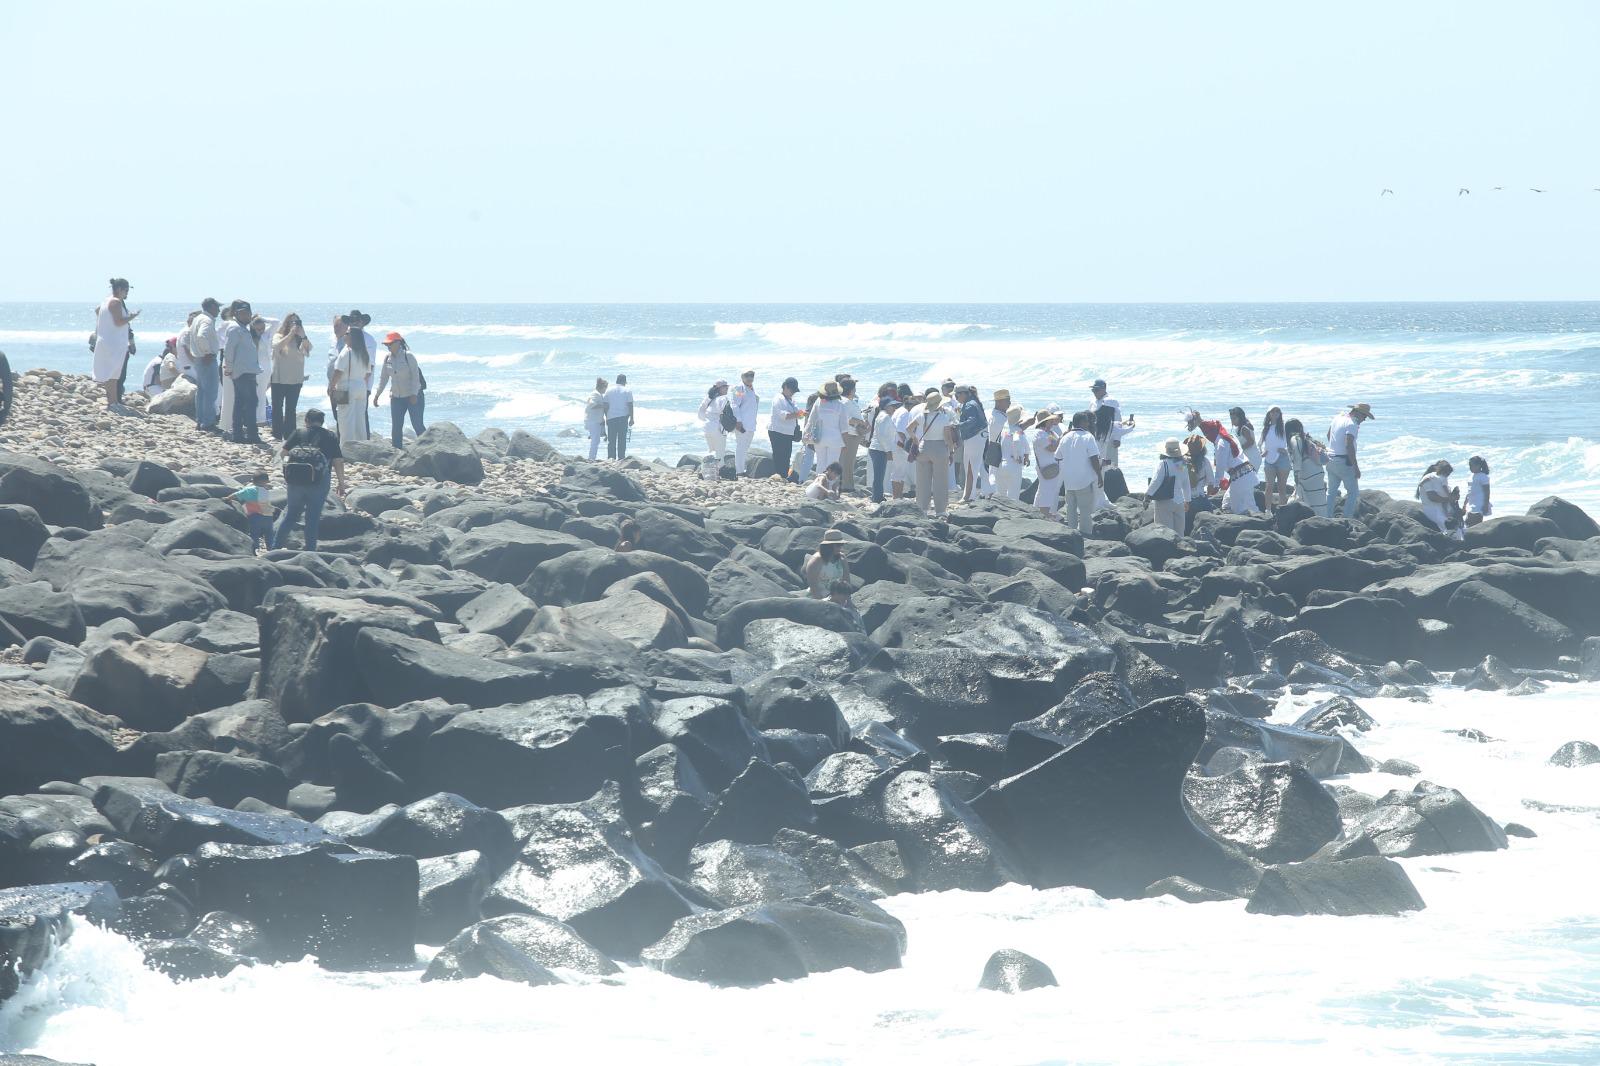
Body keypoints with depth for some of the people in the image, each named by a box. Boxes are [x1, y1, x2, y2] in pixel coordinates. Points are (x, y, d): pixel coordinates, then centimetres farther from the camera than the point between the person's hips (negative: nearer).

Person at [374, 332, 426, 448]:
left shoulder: (408, 356, -13)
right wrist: (377, 395, 8)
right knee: (396, 427, 3)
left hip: (413, 396, -6)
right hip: (396, 397, 6)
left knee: (417, 425, -9)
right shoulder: (387, 358, 4)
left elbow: (415, 376, -14)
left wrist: (414, 394, -21)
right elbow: (383, 378, 12)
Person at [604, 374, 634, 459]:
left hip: (611, 417, 2)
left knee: (611, 440, 5)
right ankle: (621, 458, -2)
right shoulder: (627, 391, -2)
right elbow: (630, 405, -5)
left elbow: (606, 405, 4)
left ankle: (611, 458, 2)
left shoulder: (609, 390, 5)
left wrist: (607, 417, 13)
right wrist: (631, 418, 1)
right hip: (623, 417, -2)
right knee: (622, 440, 2)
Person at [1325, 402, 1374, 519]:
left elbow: (1328, 435, 25)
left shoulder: (1337, 418, 11)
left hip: (1331, 459, 8)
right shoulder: (1352, 424, -16)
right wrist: (1356, 467, -22)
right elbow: (1349, 445, -24)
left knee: (1331, 491, 16)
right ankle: (1347, 520, -5)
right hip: (1344, 461, -8)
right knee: (1353, 492, 0)